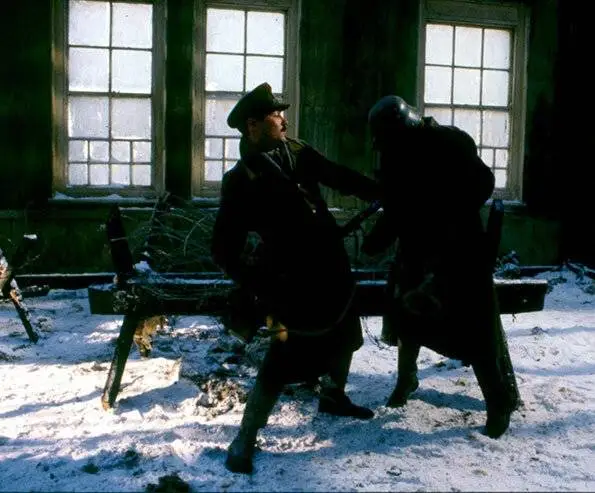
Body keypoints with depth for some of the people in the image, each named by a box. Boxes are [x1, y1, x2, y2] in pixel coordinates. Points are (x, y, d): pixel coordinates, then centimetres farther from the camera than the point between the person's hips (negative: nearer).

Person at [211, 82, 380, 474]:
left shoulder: (299, 153, 1)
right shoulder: (241, 181, -16)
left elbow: (340, 177, 13)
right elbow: (225, 250, -16)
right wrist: (265, 291, -22)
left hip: (334, 270, 8)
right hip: (295, 281, -8)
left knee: (345, 335, 25)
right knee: (283, 361, -7)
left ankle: (333, 395, 51)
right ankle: (244, 441, 9)